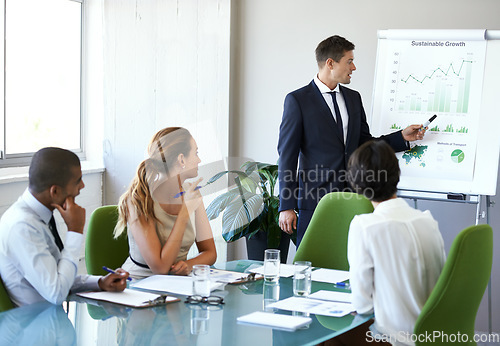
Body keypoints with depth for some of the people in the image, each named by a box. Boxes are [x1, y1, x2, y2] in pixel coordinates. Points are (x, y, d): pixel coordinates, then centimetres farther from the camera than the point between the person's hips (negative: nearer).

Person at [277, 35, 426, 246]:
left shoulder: (353, 98, 16)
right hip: (315, 201, -5)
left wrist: (402, 137, 7)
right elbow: (287, 155, -4)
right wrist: (287, 206, -8)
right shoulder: (297, 100, -2)